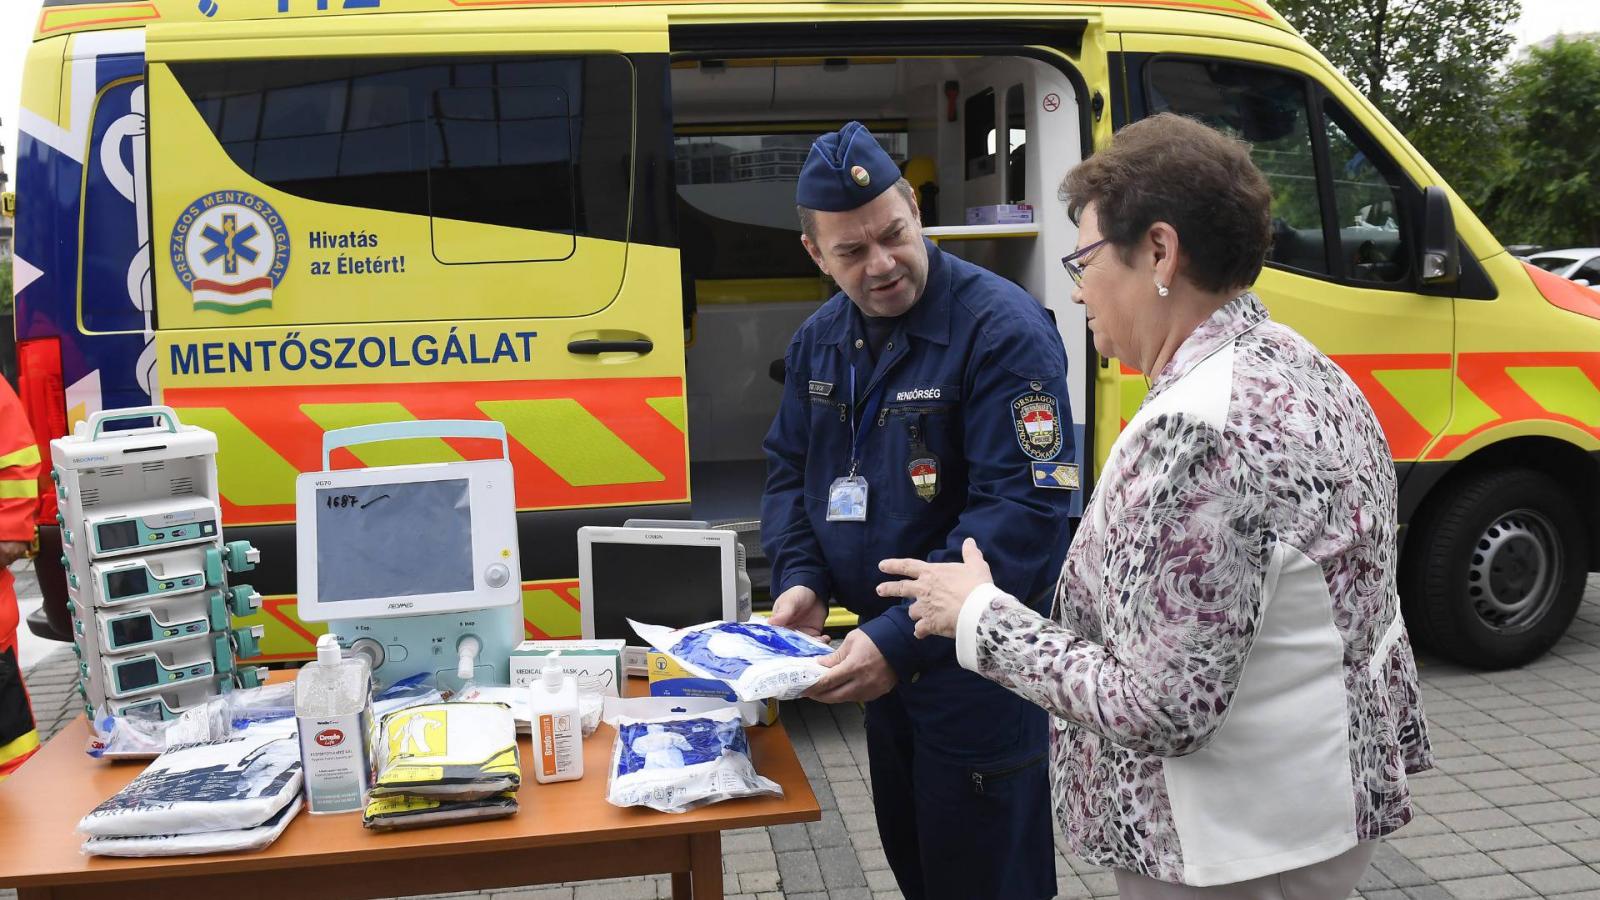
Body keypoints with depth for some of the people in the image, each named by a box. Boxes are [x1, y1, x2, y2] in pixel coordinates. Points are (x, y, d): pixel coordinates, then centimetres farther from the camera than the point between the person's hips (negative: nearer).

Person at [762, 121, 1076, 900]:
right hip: (880, 657, 7)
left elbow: (1023, 513, -27)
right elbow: (789, 470, 14)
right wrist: (799, 577, -6)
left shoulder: (1003, 330, -20)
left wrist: (901, 636, -32)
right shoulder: (818, 340, 5)